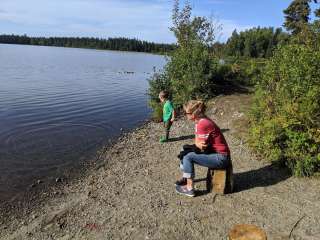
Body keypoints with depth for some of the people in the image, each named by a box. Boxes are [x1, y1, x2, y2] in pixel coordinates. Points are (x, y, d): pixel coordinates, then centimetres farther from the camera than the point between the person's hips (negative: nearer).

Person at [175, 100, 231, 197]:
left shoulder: (203, 124, -24)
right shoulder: (200, 121, 4)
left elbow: (201, 146, -21)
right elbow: (197, 141, 6)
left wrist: (198, 144, -2)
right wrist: (199, 144, -14)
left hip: (221, 158, -10)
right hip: (215, 153, 10)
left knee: (188, 157, -15)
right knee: (185, 152, 11)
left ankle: (189, 188, -4)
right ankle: (185, 178, 26)